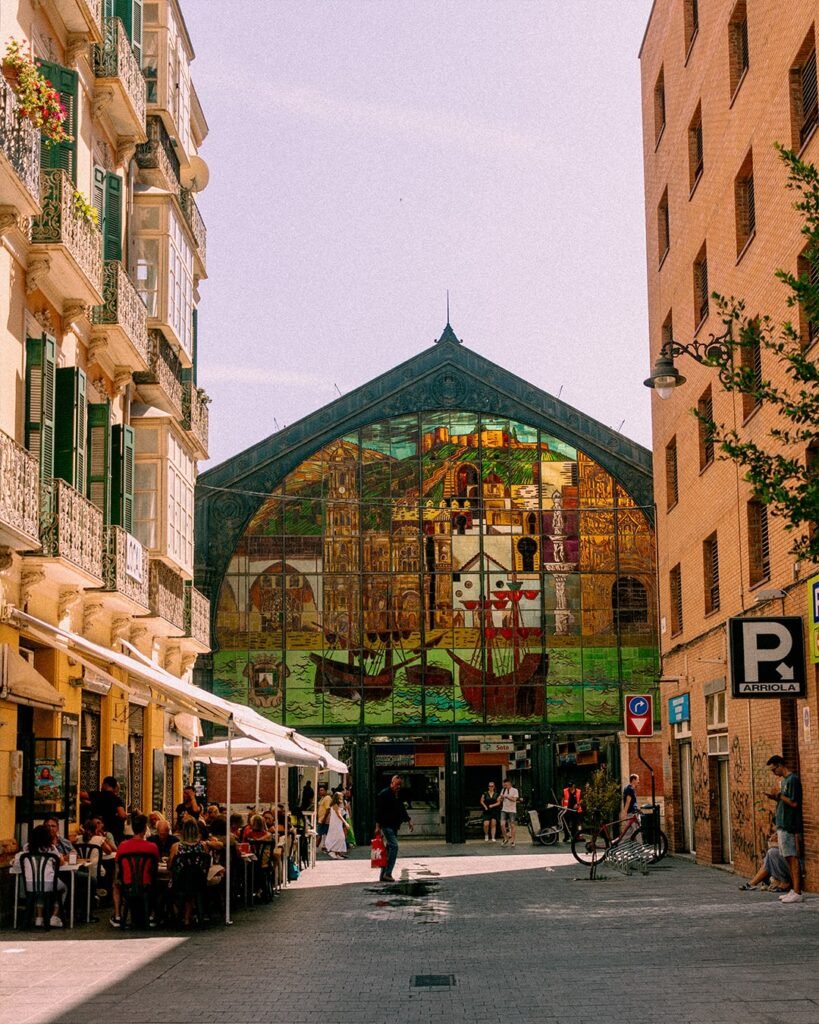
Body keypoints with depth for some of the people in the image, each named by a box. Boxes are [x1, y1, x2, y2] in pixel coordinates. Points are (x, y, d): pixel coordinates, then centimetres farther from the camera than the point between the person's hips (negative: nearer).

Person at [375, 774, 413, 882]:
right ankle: (387, 873, -19)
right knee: (394, 846, -18)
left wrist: (408, 820, 16)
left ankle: (384, 874, 13)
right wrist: (378, 826, -18)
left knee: (389, 848, 9)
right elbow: (379, 810, -14)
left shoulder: (398, 796, 16)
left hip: (394, 826, 9)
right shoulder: (384, 794, -10)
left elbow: (402, 810, 26)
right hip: (386, 825, -9)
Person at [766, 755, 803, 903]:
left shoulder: (793, 780, -14)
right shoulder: (784, 780, 16)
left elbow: (794, 803, -19)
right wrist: (776, 797, 5)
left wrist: (779, 795, -12)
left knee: (793, 858, -9)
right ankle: (794, 890, 17)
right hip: (782, 824, 10)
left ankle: (798, 894, -8)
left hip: (790, 825, -10)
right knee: (789, 858, 12)